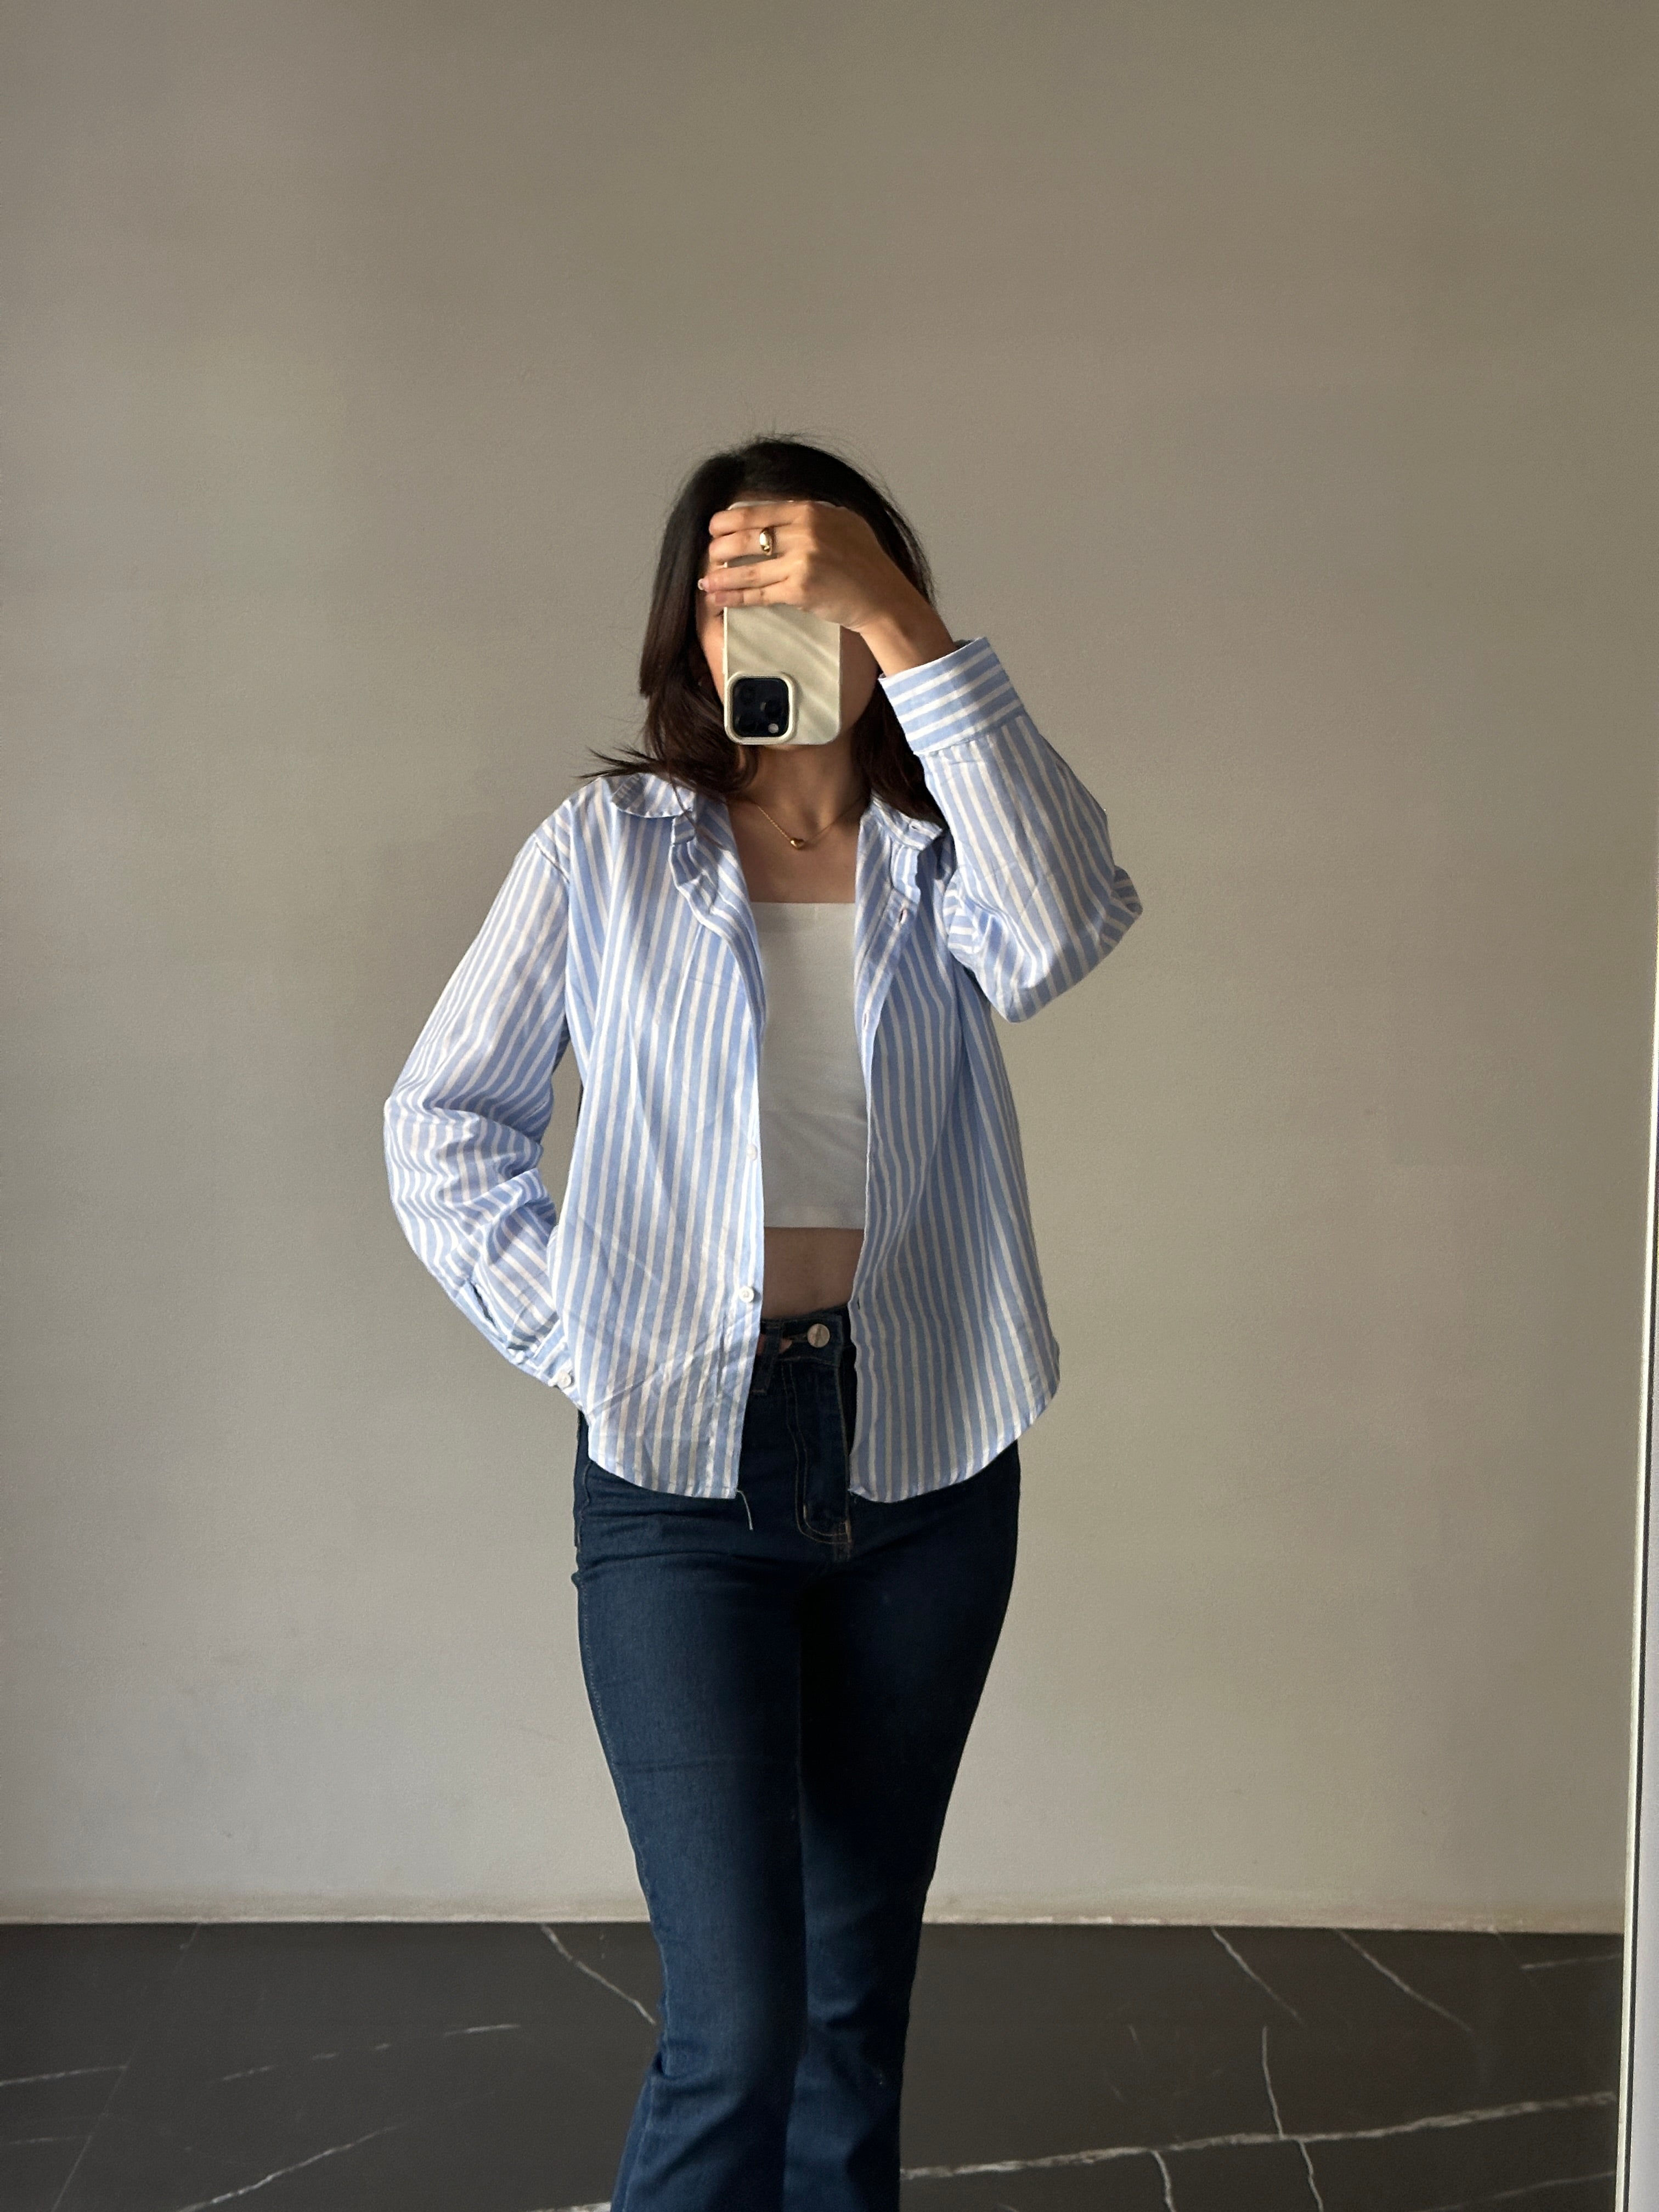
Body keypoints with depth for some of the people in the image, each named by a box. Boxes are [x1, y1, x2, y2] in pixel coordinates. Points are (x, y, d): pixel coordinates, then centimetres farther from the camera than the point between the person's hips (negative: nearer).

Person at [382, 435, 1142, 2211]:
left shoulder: (943, 849, 1)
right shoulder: (607, 848, 1)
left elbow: (1066, 928, -23)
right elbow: (443, 1119, 6)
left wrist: (902, 625, -26)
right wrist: (569, 1336, -5)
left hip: (927, 1465, 2)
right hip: (684, 1468, -2)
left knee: (858, 1978, 15)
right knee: (736, 2018, -8)